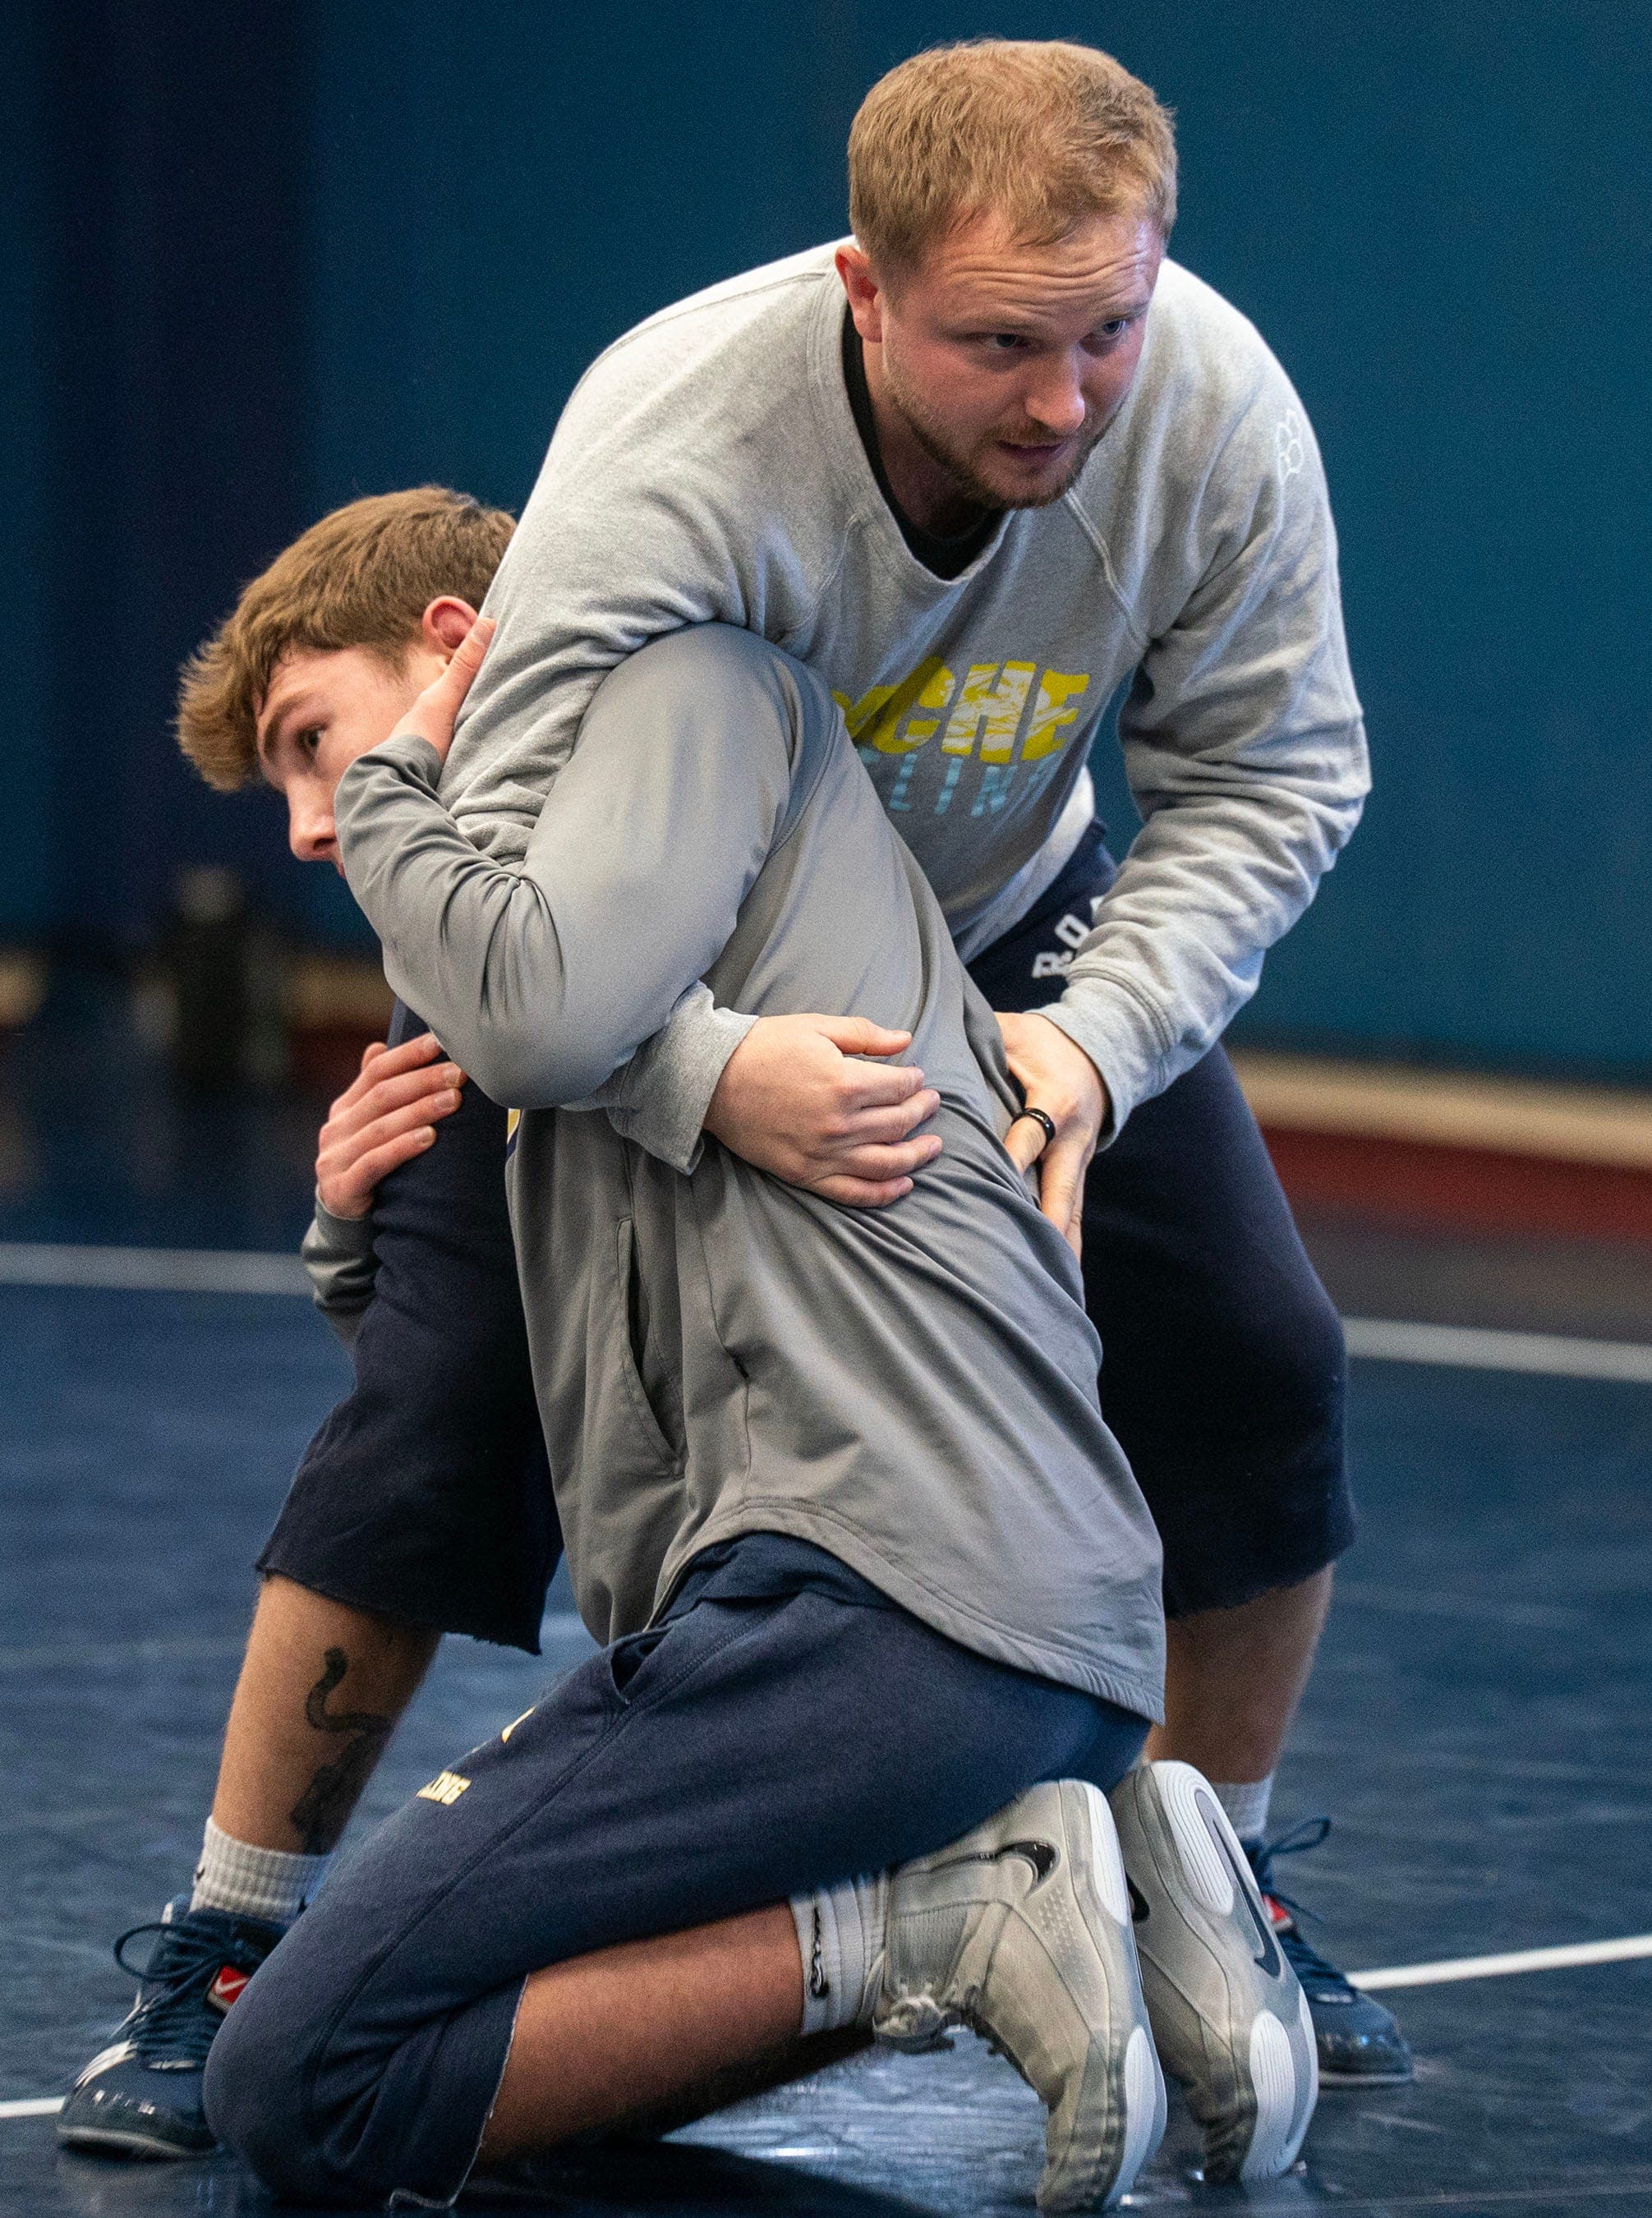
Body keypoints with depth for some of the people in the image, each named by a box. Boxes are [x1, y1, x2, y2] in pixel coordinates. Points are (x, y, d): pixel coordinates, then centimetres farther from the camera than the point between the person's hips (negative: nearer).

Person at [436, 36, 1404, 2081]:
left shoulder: (1217, 409, -28)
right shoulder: (678, 439, -40)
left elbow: (1268, 777, -16)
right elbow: (512, 841, -44)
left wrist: (1095, 1036, -32)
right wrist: (711, 1076, -61)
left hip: (1010, 925, 4)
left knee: (1254, 1370, -4)